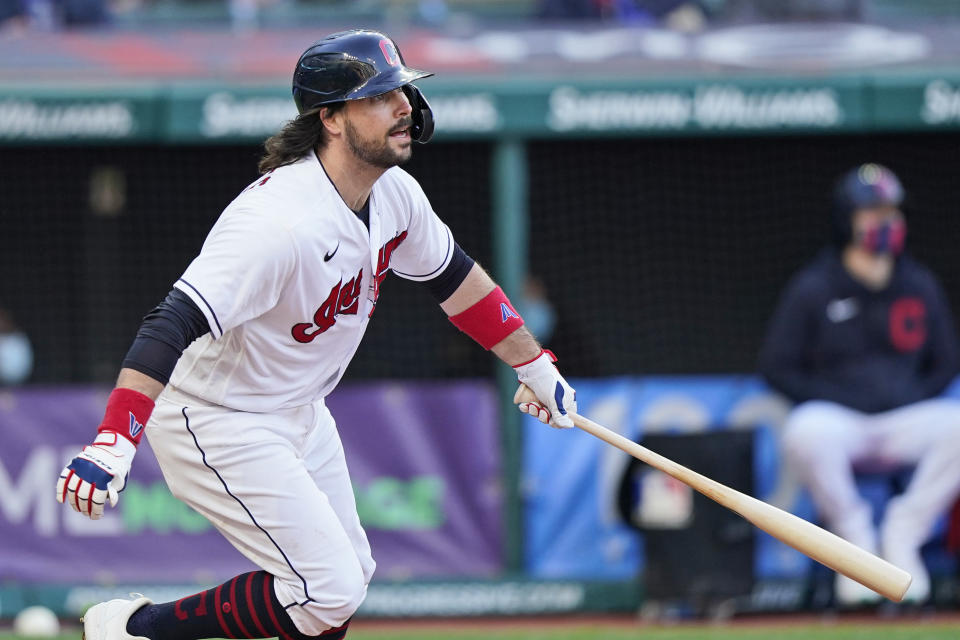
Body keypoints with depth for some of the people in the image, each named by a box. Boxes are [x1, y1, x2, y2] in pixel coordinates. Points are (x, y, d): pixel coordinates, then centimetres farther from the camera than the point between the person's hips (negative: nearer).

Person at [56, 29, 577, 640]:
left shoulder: (393, 192, -6)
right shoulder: (278, 220, -34)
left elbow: (453, 275, 14)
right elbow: (174, 325, -39)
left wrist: (535, 367, 20)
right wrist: (113, 444, -49)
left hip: (301, 416, 9)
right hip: (219, 423, -9)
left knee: (348, 577, 15)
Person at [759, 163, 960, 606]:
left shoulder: (920, 286, 11)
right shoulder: (812, 288, 1)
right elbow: (776, 367, 2)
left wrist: (915, 399, -3)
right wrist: (839, 402, -11)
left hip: (905, 423, 3)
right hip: (838, 421, -3)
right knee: (805, 432, -39)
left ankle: (902, 535, -11)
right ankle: (856, 536, -13)